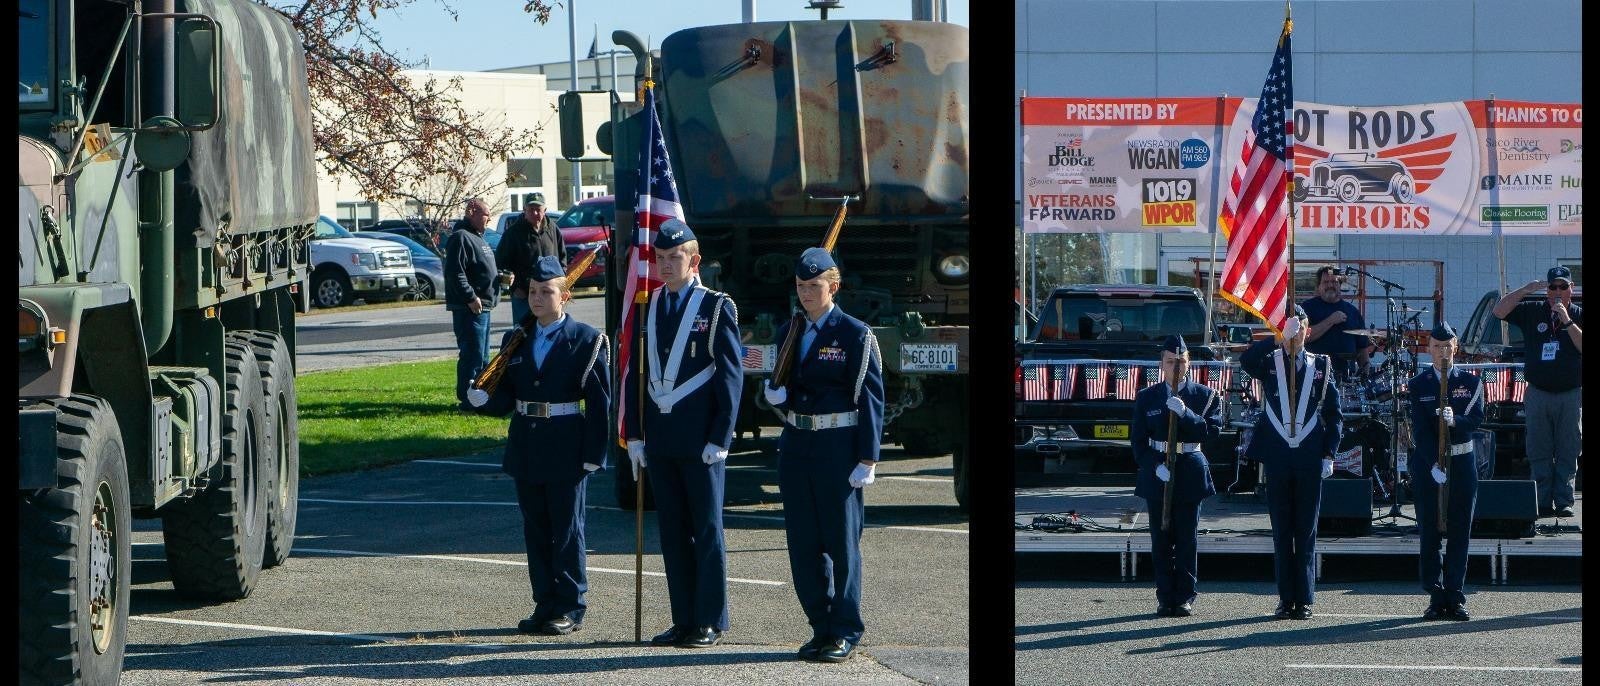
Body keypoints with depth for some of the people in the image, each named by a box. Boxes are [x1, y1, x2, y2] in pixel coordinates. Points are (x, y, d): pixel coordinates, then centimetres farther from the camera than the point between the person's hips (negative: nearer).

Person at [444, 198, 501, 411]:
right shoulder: (461, 238, -14)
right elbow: (455, 273, -22)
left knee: (481, 356, 15)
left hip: (482, 307, 11)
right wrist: (470, 297, -24)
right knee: (472, 354, -11)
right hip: (469, 308, -11)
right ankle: (468, 400, -11)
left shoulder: (476, 238, 20)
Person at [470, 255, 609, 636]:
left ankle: (570, 607, 7)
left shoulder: (585, 340, -4)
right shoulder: (515, 341, 10)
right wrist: (485, 399, -14)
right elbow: (506, 396, 9)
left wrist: (594, 452, -13)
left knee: (566, 529, 0)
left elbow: (600, 401, -7)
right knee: (535, 529, 10)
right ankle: (545, 604, 17)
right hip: (525, 447, 5)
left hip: (566, 451, -5)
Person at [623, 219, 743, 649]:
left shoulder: (717, 308, -3)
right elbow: (636, 375, 14)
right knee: (673, 532, 8)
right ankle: (684, 620, 13)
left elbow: (731, 377, -5)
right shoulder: (647, 308, 12)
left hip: (701, 440, -5)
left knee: (706, 530, 0)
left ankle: (711, 622, 5)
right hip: (659, 441, 5)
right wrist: (635, 435, 7)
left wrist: (720, 439, -11)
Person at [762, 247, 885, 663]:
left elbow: (871, 399, -7)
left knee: (841, 541, -2)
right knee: (803, 542, 7)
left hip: (838, 447, -6)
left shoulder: (855, 335, -5)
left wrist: (867, 459, -12)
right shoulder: (788, 333, 13)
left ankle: (845, 632, 5)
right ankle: (821, 628, 15)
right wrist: (775, 395, -2)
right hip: (796, 445, 6)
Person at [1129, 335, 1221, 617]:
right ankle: (1165, 597, 7)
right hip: (1157, 475, 1)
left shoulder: (1206, 395, 5)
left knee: (1187, 538, 0)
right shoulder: (1146, 398, 7)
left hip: (1190, 474, -1)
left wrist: (1185, 413, -19)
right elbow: (1138, 440, 3)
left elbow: (1213, 430, -7)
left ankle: (1185, 598, 5)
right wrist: (1155, 466, -11)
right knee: (1161, 539, 2)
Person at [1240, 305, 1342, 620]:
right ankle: (1286, 599, 9)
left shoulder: (1321, 365, 7)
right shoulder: (1269, 363, 5)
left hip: (1310, 460, 0)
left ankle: (1305, 600, 6)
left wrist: (1329, 455, -1)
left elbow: (1333, 414, 8)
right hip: (1277, 458, 0)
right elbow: (1246, 359, -20)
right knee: (1282, 532, 4)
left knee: (1306, 532, 2)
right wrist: (1279, 338, -23)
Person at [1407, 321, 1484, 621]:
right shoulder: (1418, 385, 2)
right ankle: (1436, 597, 6)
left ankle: (1455, 598, 3)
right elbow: (1420, 430, -8)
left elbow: (1477, 419, -7)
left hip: (1462, 461, 1)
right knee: (1429, 532, 1)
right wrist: (1434, 465, -19)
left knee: (1460, 531, 0)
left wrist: (1455, 420, -29)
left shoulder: (1471, 382, 6)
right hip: (1427, 462, -1)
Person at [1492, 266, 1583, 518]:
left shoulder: (1578, 315, 4)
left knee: (1568, 454, -1)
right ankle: (1543, 503, 2)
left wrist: (1567, 321, -13)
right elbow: (1499, 311, 0)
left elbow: (1583, 347, -8)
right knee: (1539, 453, 1)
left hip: (1571, 395, -1)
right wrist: (1526, 289, -6)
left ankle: (1563, 502, 1)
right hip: (1538, 393, 1)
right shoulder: (1532, 312, 7)